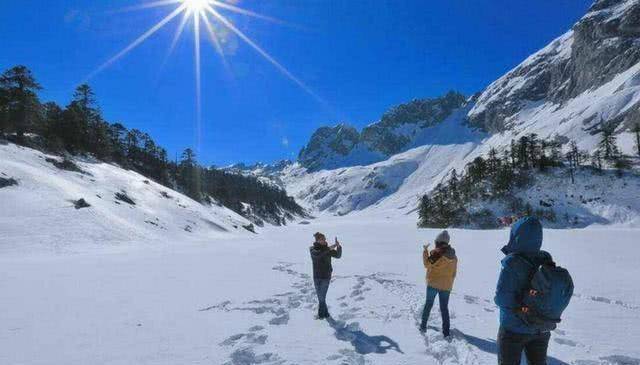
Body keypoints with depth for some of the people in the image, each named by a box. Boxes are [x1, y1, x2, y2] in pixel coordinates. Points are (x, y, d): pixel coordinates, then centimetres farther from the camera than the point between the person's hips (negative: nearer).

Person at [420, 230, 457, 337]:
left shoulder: (436, 253, -19)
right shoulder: (453, 255, 1)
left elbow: (427, 264, -11)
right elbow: (454, 272, 9)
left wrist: (425, 251, -3)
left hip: (433, 284, -4)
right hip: (446, 286, 4)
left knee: (428, 304, 13)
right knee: (444, 308, 12)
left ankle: (423, 326, 19)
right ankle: (446, 331, 11)